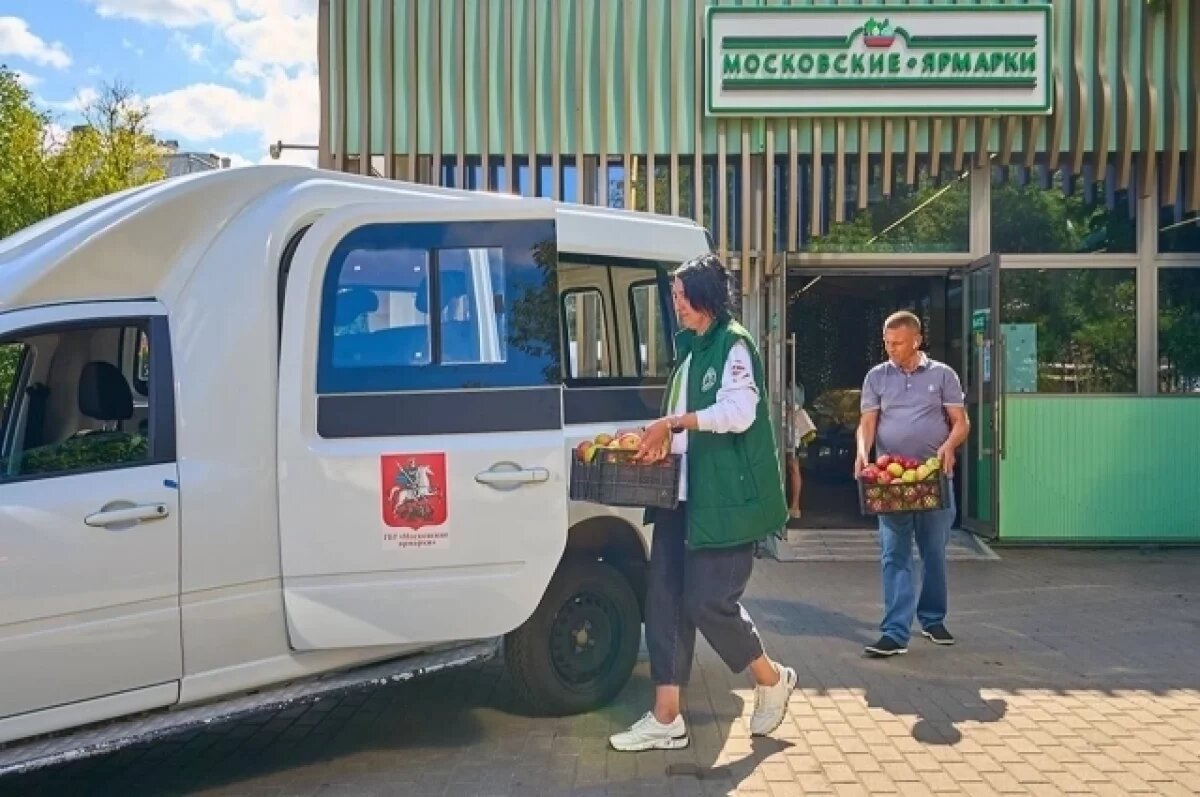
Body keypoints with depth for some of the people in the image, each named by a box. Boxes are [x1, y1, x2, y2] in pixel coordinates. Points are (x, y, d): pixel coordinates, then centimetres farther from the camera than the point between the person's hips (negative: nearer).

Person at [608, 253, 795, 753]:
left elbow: (739, 412, -18)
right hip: (682, 494, 8)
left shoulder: (733, 343, -6)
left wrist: (672, 422, -16)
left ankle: (773, 681, 22)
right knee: (665, 600, 3)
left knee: (709, 601, -5)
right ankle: (666, 720, 10)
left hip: (724, 497, -8)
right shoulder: (689, 349, 19)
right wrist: (663, 439, 8)